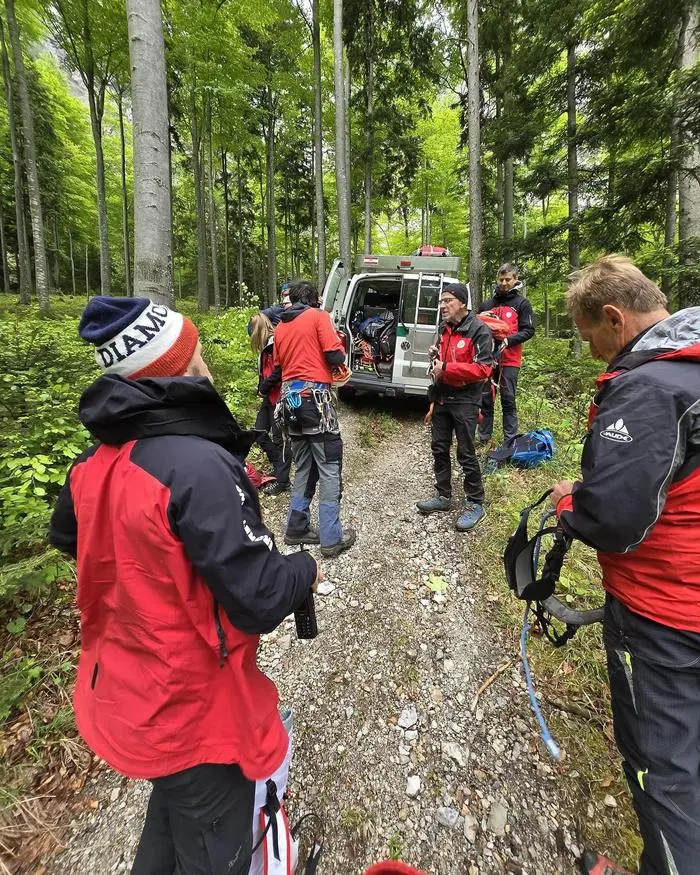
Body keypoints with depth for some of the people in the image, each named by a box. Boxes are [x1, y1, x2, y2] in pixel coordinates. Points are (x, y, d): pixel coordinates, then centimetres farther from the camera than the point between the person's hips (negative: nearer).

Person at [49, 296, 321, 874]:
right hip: (194, 714, -6)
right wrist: (306, 570, -11)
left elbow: (68, 536, 12)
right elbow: (259, 600, -31)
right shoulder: (200, 465, -32)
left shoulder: (98, 458, -7)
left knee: (173, 814, 34)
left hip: (124, 697, 7)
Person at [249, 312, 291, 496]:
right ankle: (279, 467, 26)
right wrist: (261, 388, 3)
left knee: (279, 438, -2)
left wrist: (263, 388, -11)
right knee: (260, 434, 12)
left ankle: (282, 481, 9)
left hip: (278, 397, -10)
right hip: (269, 397, 10)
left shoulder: (276, 343, -13)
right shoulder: (266, 345, 17)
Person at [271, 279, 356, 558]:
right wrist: (341, 349, 13)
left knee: (303, 467, 16)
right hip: (314, 395, -7)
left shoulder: (280, 326, 18)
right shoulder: (319, 316, 0)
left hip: (290, 397, 7)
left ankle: (297, 528, 22)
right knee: (329, 469, -2)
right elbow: (335, 357, -8)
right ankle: (332, 538, 2)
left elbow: (278, 366, 19)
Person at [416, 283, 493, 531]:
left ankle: (475, 504, 14)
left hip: (464, 401, -8)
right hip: (442, 398, 8)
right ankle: (443, 496, 27)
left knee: (465, 453, -1)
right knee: (439, 448, 12)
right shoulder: (445, 328, 12)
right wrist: (436, 356, 4)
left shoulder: (479, 330, -12)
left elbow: (483, 369, -20)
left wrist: (446, 368, -22)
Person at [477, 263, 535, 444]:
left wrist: (508, 340, -18)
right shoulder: (487, 304, 16)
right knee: (485, 399, 6)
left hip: (509, 360, -4)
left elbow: (528, 330, -3)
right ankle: (484, 438, 14)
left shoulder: (522, 303, 5)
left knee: (508, 400, -3)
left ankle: (510, 441, 2)